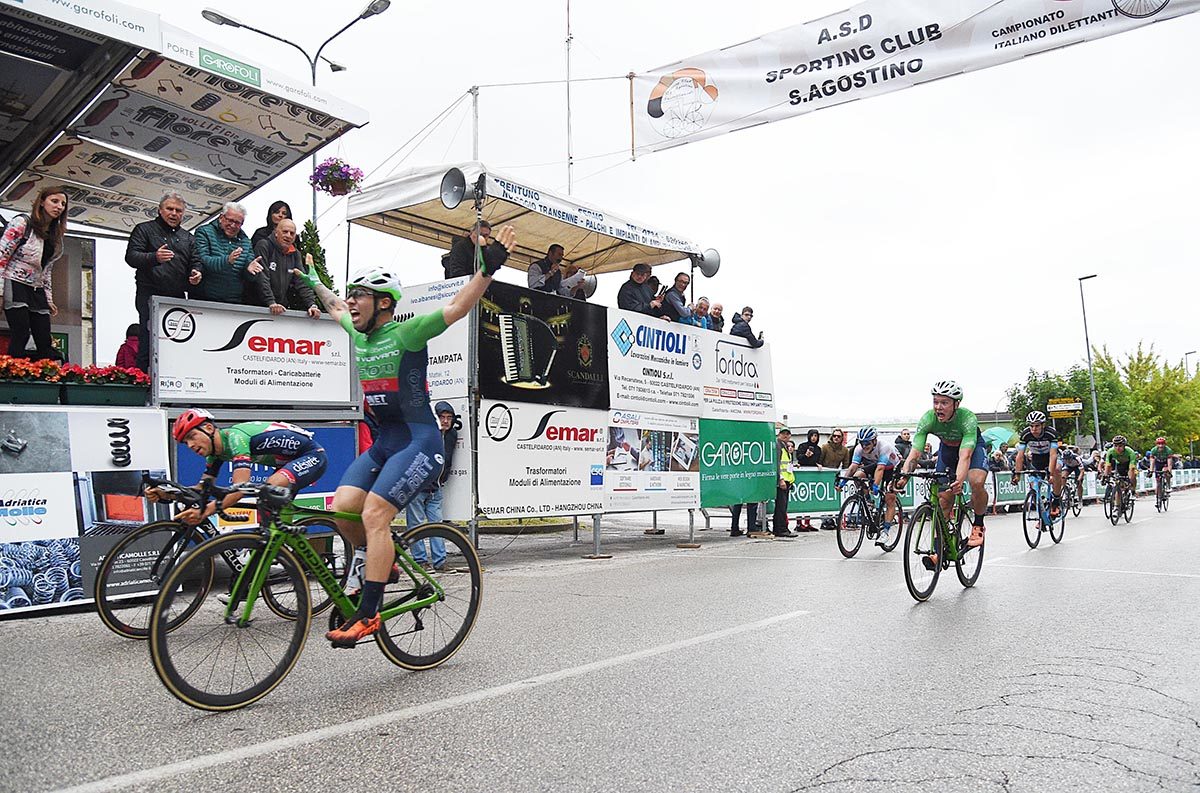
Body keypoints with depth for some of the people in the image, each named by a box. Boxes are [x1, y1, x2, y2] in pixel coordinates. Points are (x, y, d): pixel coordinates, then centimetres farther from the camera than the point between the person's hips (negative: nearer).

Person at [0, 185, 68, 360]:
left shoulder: (55, 234, 16)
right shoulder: (22, 223, -4)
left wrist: (49, 299, 16)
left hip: (37, 291, 7)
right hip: (15, 286, -7)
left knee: (45, 343, -2)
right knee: (20, 337, -14)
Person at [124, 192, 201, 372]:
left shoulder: (187, 237, 22)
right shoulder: (145, 229, 8)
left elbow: (195, 261, 22)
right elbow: (131, 256, -4)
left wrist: (196, 272, -3)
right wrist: (154, 258, -24)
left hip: (178, 297, 5)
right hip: (150, 296, -4)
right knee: (148, 343, -10)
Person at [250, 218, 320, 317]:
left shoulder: (295, 254, 12)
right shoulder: (264, 246, -4)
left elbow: (302, 283, 7)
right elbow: (261, 278, -13)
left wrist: (312, 304, -8)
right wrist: (271, 303, -23)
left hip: (282, 308, 5)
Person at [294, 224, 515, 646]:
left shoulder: (407, 333, -9)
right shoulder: (360, 335, 13)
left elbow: (458, 306, -18)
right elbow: (336, 309, 35)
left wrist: (489, 268, -29)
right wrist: (314, 283, 46)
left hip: (419, 442, -8)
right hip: (383, 442, 8)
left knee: (373, 516, -18)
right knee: (341, 508, -7)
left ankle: (367, 614, -12)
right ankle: (381, 564, 18)